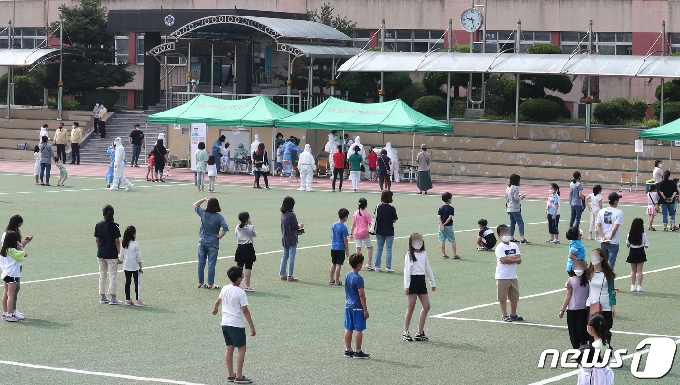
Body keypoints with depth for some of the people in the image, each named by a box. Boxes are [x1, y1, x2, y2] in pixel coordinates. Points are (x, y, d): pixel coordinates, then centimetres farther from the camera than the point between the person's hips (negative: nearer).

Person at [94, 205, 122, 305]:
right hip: (112, 255, -4)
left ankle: (103, 297, 19)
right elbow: (117, 241, -11)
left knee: (102, 275, 14)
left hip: (101, 254, 4)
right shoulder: (114, 226, -12)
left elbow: (97, 240, 5)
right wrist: (120, 255, -6)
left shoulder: (98, 225, 0)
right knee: (113, 276, 1)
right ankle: (113, 298, 0)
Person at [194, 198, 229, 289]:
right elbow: (225, 228, -24)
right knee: (211, 264, 3)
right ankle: (210, 284, 4)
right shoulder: (218, 217, -13)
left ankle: (200, 283, 18)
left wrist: (204, 199, 15)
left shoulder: (203, 213, -6)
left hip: (202, 242, 3)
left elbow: (195, 205, 12)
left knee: (201, 264, 12)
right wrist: (220, 236, -11)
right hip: (213, 244, -3)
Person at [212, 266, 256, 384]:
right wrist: (252, 327, -13)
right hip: (236, 324, -7)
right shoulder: (240, 292, -16)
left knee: (229, 348, 12)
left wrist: (215, 309, 47)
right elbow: (245, 311, -17)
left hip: (225, 323, 7)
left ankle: (230, 375, 16)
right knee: (241, 349, 0)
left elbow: (218, 300, 24)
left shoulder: (225, 289, 5)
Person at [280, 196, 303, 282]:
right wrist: (300, 226, 4)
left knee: (285, 256, 15)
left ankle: (282, 274, 18)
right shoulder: (292, 215, -19)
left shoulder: (283, 214, 6)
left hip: (284, 239, 8)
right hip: (292, 239, -8)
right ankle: (289, 276, 1)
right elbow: (294, 227, -18)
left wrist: (297, 231, 13)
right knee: (291, 257, -1)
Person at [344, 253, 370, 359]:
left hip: (348, 306, 8)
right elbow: (361, 295, -17)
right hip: (358, 307, -8)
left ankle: (348, 350, 16)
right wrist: (365, 310, -13)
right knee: (359, 330, 0)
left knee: (348, 329, 11)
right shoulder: (358, 278, -18)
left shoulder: (347, 276, 6)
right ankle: (358, 352, 3)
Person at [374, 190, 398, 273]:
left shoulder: (378, 207, -5)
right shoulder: (392, 209, -14)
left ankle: (377, 266, 12)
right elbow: (394, 220, -9)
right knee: (388, 249, 5)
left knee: (379, 249, 11)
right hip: (389, 231, -3)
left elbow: (375, 218, 0)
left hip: (379, 231, 3)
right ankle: (388, 267, 4)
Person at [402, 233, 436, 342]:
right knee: (411, 308, -3)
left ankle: (420, 333, 6)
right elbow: (407, 270, -8)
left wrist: (433, 283, 21)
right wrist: (406, 286, -14)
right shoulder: (409, 255, -3)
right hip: (413, 281, -6)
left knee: (426, 306, 1)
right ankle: (405, 332, 6)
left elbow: (428, 269, 20)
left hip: (422, 281, 6)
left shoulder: (424, 254, 13)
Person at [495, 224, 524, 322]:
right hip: (502, 277, -6)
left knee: (514, 297, 13)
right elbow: (504, 260, -22)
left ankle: (513, 314, 24)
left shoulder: (514, 245, 7)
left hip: (513, 276, 6)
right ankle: (504, 315, 8)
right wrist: (515, 259, -12)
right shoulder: (500, 248, -10)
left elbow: (519, 259, -2)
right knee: (502, 297, 1)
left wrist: (509, 258, -16)